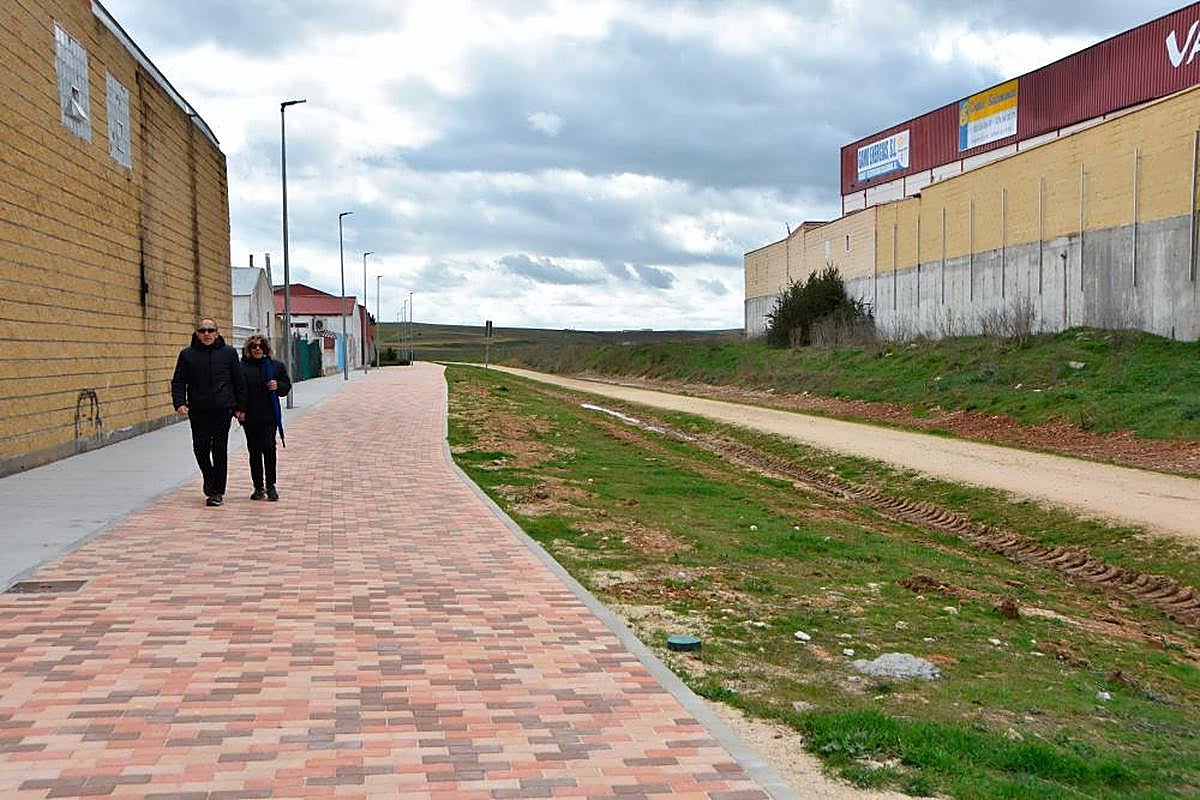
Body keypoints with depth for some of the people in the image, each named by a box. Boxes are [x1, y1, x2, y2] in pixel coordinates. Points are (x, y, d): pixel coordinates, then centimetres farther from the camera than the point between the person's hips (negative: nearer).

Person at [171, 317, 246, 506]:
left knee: (219, 450, -1)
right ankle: (209, 480, 28)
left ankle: (217, 491, 7)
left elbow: (239, 382, 9)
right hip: (198, 411, 1)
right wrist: (179, 403, -10)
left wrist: (240, 407, 6)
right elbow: (178, 382, 6)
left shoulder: (229, 353, 6)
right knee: (201, 448, 1)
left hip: (223, 410, -1)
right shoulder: (187, 354, 6)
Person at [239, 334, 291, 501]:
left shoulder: (276, 366, 8)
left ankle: (270, 485, 3)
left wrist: (278, 386, -8)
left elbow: (287, 386, 13)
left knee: (269, 448, -9)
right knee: (254, 451, 6)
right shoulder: (242, 367, 3)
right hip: (249, 416, 0)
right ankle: (258, 487, 14)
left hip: (269, 415, 0)